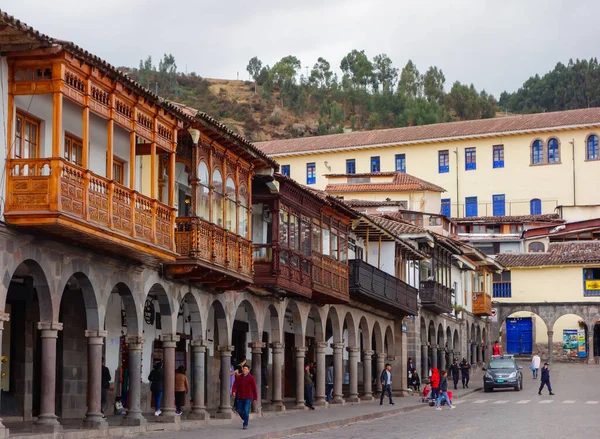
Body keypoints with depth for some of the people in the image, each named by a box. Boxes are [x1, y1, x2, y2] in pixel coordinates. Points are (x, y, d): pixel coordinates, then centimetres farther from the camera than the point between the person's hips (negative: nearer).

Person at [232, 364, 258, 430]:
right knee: (240, 411, 7)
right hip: (240, 397, 4)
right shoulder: (238, 377, 4)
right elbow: (235, 385, 3)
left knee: (246, 411, -11)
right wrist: (234, 391, -17)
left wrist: (255, 398, -1)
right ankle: (245, 420, 34)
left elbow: (254, 388, -1)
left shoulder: (251, 378, -4)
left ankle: (245, 424, 0)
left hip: (248, 398, -4)